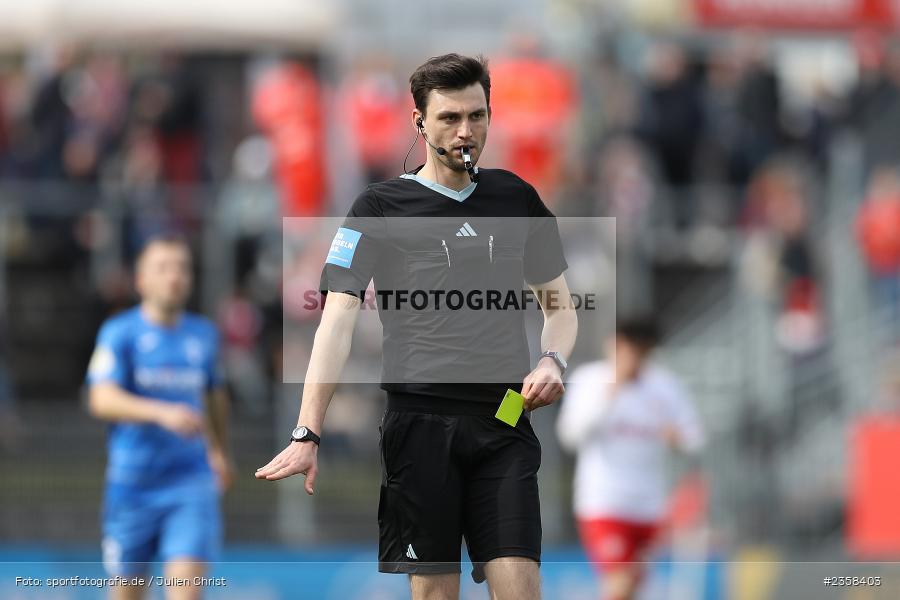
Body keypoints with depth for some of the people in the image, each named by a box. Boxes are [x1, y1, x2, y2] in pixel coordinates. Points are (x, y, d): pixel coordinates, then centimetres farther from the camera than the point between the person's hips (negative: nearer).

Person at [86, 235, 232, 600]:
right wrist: (162, 413, -34)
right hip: (132, 483, -2)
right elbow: (103, 401, -20)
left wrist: (219, 452, 32)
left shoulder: (204, 334, 7)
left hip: (192, 479, 2)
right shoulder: (119, 333, -6)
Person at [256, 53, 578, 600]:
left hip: (504, 424, 2)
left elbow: (559, 302, 23)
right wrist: (308, 435, -16)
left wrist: (552, 361, -1)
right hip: (421, 424, -2)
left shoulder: (516, 198, 13)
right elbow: (338, 319, -6)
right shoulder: (381, 207, 2)